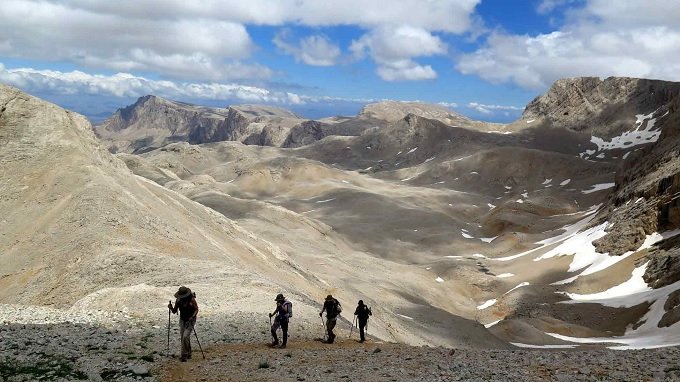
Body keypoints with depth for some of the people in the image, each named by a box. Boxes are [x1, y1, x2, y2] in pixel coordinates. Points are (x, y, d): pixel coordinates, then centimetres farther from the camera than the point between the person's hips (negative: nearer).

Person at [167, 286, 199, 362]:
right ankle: (188, 354, 24)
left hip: (191, 320, -5)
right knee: (183, 338, 8)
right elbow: (174, 311, 0)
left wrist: (192, 317, -26)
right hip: (182, 320, 5)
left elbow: (196, 309, -10)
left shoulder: (191, 299, -20)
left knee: (185, 336, -18)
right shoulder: (178, 300, -7)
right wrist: (171, 308, -20)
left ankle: (184, 355, -9)